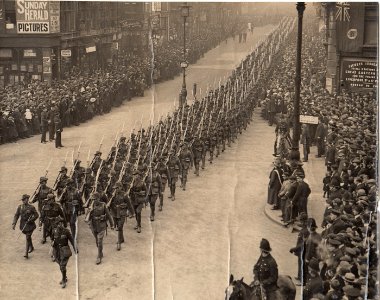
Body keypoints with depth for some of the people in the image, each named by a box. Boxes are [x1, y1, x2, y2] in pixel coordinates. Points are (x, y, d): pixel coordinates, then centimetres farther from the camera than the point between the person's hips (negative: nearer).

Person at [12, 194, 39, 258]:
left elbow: (36, 215, -4)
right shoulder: (20, 207, 0)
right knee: (28, 237, 22)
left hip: (30, 225, -4)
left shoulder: (31, 207, -10)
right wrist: (14, 223, -8)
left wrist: (31, 220, -19)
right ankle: (31, 247, 45)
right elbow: (16, 215, 2)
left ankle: (26, 253, -11)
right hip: (23, 225, 4)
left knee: (28, 238, -9)